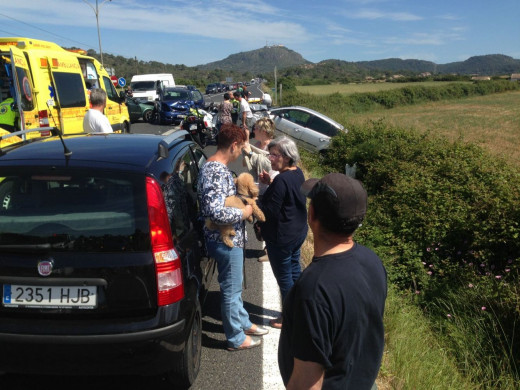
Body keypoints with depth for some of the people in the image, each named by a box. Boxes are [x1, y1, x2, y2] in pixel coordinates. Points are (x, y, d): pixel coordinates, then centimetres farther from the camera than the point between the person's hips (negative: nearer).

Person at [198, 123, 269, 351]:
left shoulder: (215, 166, 7)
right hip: (226, 241, -10)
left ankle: (243, 323, 43)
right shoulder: (217, 172, -26)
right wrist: (243, 213, -20)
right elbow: (215, 212, -34)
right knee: (231, 289, 6)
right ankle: (236, 338, 23)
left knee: (234, 286, 24)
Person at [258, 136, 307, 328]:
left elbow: (270, 211, -25)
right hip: (298, 232, 10)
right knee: (295, 271, 23)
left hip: (281, 238, -10)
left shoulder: (281, 180, -27)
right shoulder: (298, 173, 2)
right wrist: (271, 183, 3)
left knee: (284, 277, 6)